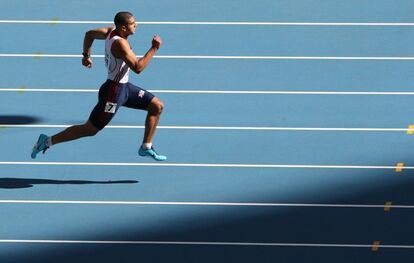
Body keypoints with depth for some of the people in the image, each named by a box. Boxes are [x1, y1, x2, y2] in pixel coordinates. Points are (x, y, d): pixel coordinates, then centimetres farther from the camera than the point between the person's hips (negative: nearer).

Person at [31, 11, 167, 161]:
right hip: (113, 91, -10)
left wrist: (86, 55, 27)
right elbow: (137, 67, -34)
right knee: (90, 129, -3)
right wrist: (154, 49, -29)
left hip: (124, 87, 10)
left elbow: (90, 34, 16)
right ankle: (48, 141, 5)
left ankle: (146, 148, 19)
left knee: (157, 106, 10)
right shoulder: (120, 43, -27)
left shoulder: (112, 31, 1)